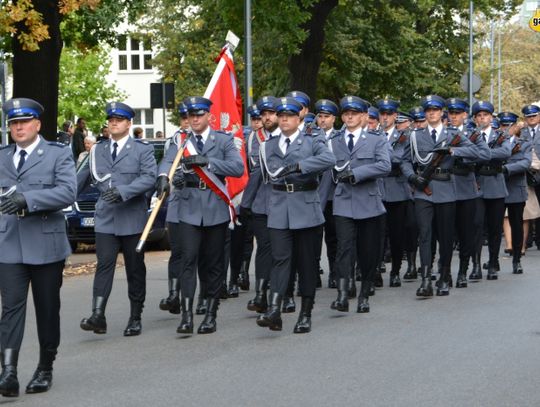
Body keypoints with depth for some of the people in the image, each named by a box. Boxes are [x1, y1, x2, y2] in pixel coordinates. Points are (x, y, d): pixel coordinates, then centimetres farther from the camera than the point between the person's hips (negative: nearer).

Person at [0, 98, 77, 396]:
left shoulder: (58, 154, 0)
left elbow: (68, 192, -13)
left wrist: (28, 199, -23)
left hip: (46, 245, -2)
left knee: (47, 309, 8)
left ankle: (45, 369, 20)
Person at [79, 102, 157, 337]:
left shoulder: (142, 149, 1)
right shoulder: (98, 150, 13)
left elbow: (149, 178, -11)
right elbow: (84, 176, 17)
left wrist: (123, 191, -23)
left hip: (133, 219, -2)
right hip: (106, 219, 2)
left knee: (135, 269, 6)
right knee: (104, 265, -9)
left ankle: (135, 318, 14)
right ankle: (98, 316, -17)